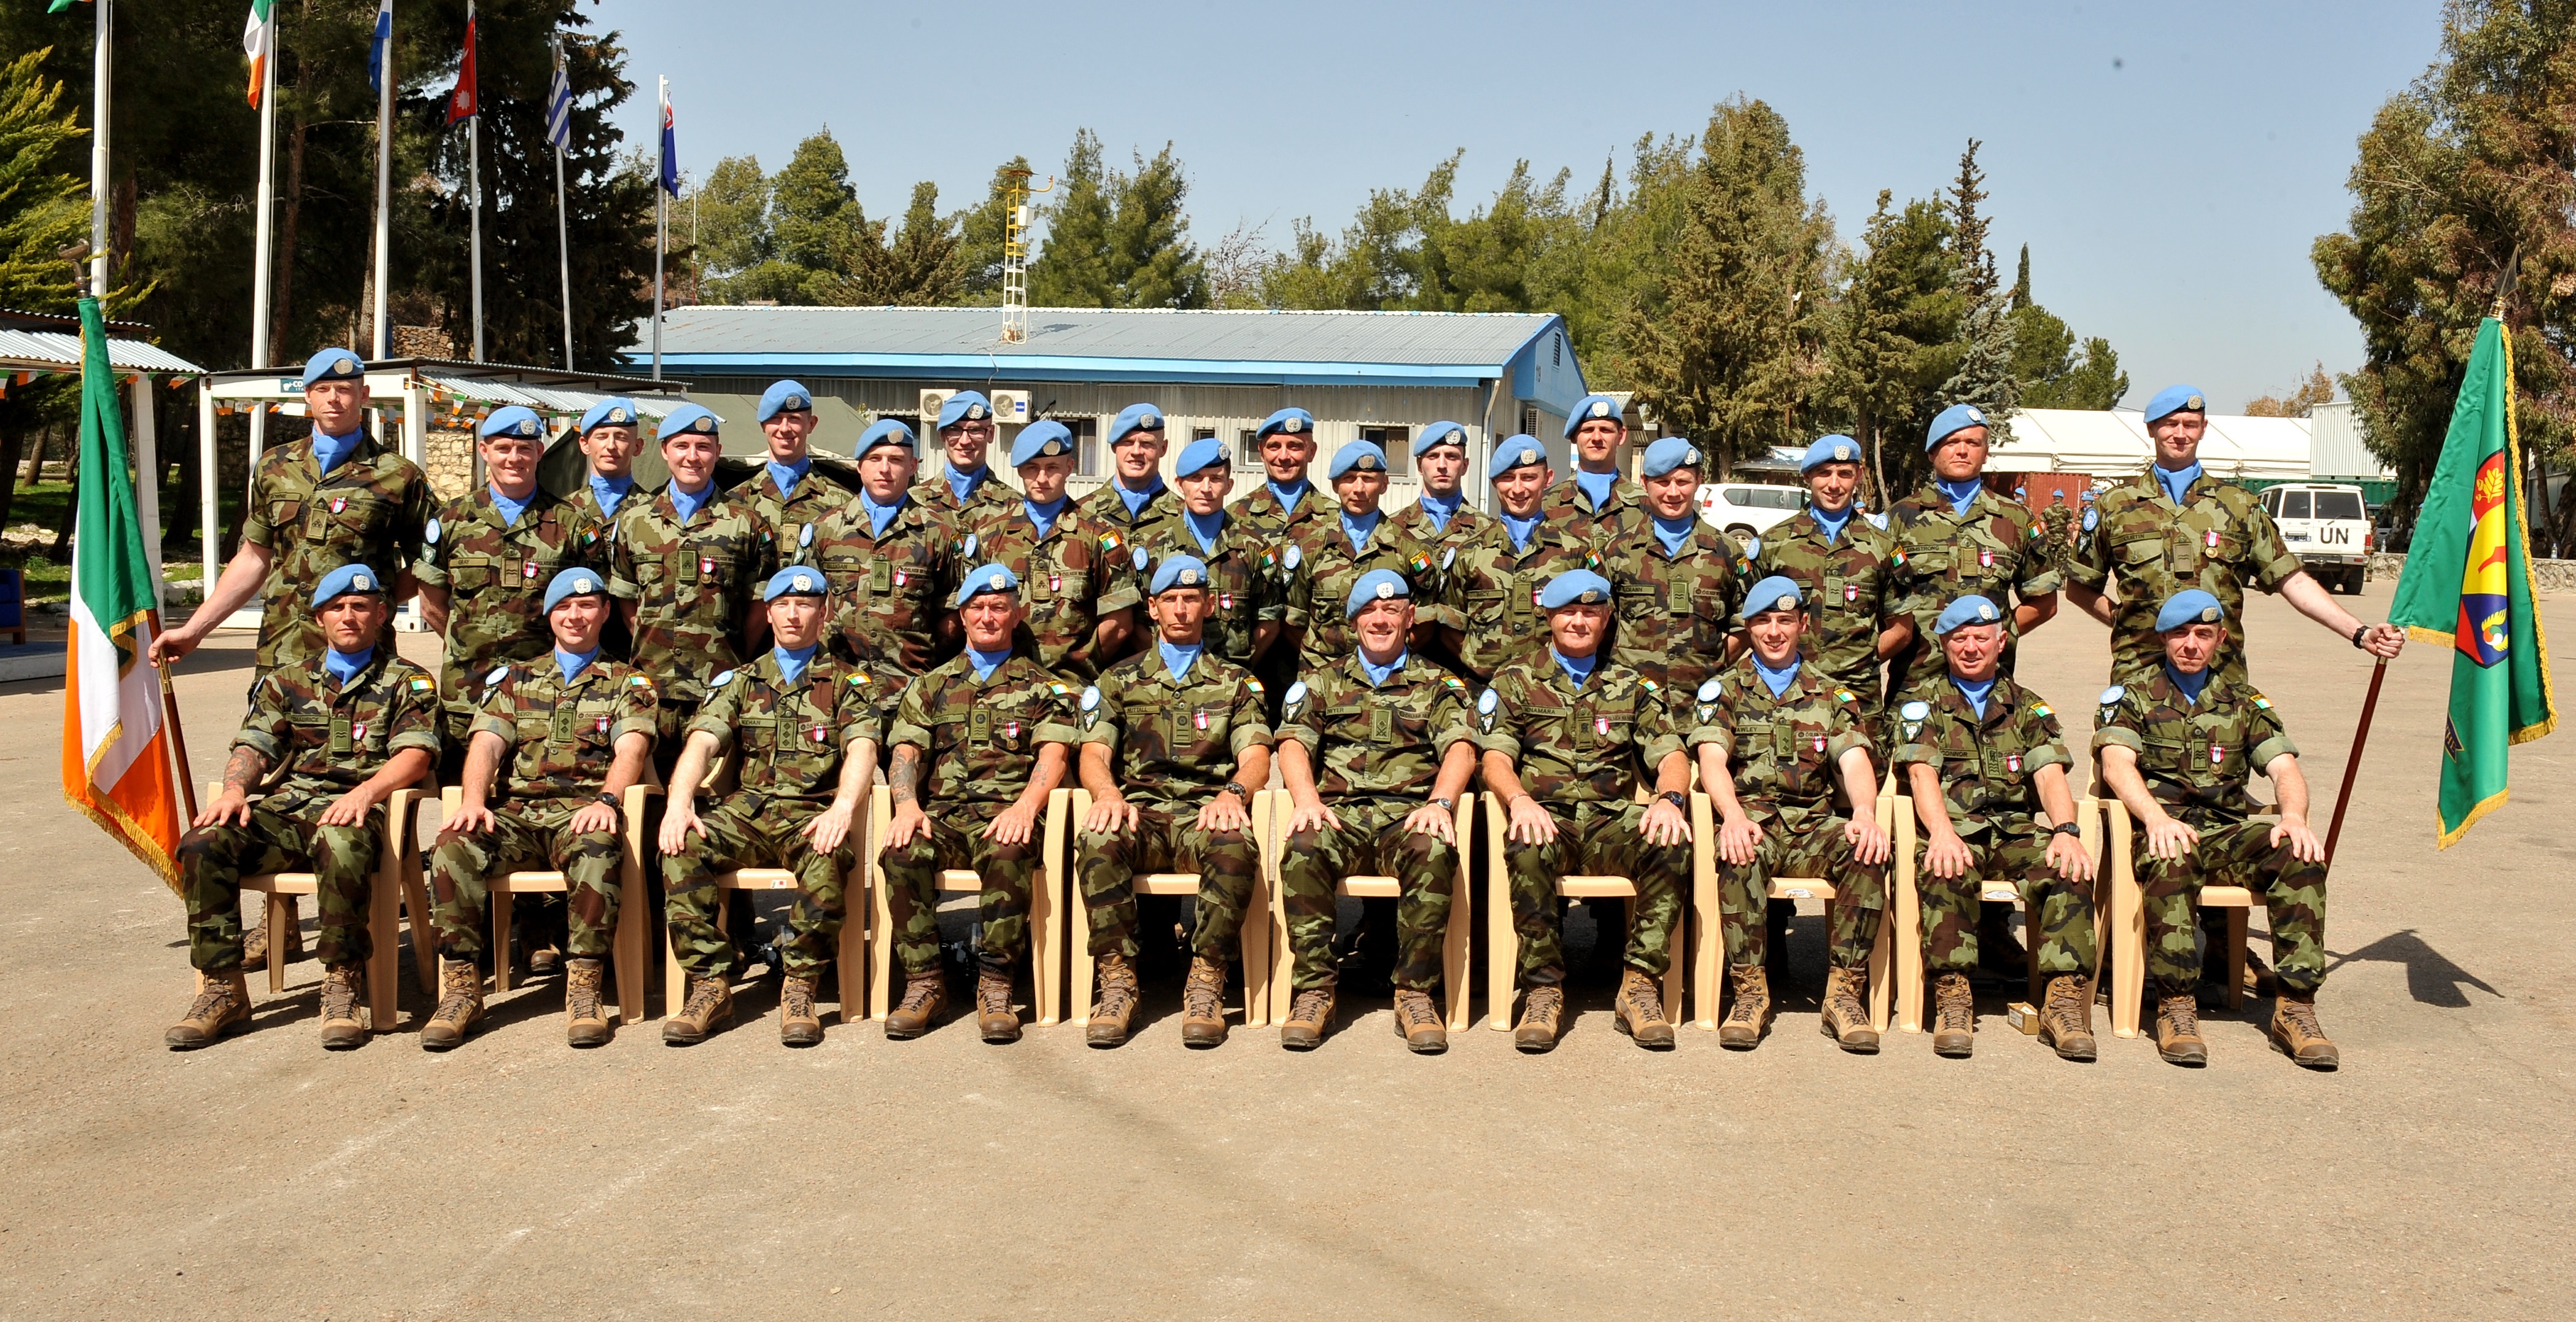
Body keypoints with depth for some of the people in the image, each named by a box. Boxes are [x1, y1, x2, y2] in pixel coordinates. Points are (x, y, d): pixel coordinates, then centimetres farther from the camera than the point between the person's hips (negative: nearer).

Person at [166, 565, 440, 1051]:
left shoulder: (407, 682, 13)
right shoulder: (287, 682, 25)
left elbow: (415, 755, -2)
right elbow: (253, 747, 14)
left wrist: (365, 793, -21)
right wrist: (235, 790, -9)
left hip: (349, 812, -4)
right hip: (280, 811, 4)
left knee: (342, 846, -40)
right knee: (201, 843, -25)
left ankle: (342, 984, -26)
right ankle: (222, 989, -17)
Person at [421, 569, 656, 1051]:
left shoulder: (628, 683, 16)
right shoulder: (516, 680, 25)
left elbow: (631, 748, -2)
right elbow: (487, 743, 10)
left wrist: (607, 800, -24)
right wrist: (473, 800, -12)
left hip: (582, 811, -3)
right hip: (515, 811, 3)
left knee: (597, 849, -38)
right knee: (453, 845, -28)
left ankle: (583, 985, -30)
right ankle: (461, 987, -20)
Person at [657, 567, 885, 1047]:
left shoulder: (850, 681, 13)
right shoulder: (740, 681, 21)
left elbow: (862, 749, -4)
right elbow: (702, 744, 5)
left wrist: (843, 809, -26)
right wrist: (679, 802, -16)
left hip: (813, 812, -3)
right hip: (747, 809, 3)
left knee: (828, 859, -37)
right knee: (683, 846, -28)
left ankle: (800, 986, -21)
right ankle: (711, 985, -20)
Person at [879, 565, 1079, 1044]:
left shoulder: (1042, 687, 17)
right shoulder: (932, 686, 24)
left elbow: (1053, 756, 2)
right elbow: (905, 752, 12)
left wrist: (1025, 806, -19)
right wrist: (908, 805, -11)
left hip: (1006, 816, -2)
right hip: (941, 814, 2)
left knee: (1009, 853, -38)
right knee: (902, 851, -32)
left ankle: (994, 986, -26)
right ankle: (924, 984, -21)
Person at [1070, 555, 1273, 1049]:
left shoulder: (1235, 682, 20)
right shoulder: (1119, 680, 21)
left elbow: (1256, 757, 6)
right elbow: (1094, 753, 8)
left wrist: (1232, 792, -18)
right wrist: (1108, 794, -16)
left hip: (1207, 814, 0)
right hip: (1141, 812, 1)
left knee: (1236, 844, -37)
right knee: (1097, 839, -35)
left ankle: (1206, 980, -27)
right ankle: (1117, 978, -25)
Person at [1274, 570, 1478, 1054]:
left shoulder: (1439, 684, 20)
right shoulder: (1322, 682, 22)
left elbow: (1461, 747, 4)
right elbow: (1294, 744, 8)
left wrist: (1440, 801, -16)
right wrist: (1307, 800, -13)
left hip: (1408, 814, -1)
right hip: (1338, 812, 1)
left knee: (1435, 852, -36)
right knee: (1303, 850, -34)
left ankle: (1415, 993, -26)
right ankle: (1314, 990, -24)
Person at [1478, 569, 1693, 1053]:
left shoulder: (1632, 687, 21)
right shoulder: (1515, 681, 15)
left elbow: (1672, 756, 10)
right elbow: (1496, 759, 2)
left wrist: (1670, 799, -15)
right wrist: (1519, 800, -22)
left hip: (1612, 823, 2)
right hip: (1545, 816, -2)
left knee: (1672, 842, -31)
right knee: (1529, 847, -38)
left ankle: (1641, 983, -24)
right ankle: (1543, 986, -26)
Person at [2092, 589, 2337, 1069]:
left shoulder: (2244, 703, 23)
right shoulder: (2131, 699, 13)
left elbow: (2285, 769, 10)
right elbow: (2117, 765, -6)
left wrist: (2294, 816, -14)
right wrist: (2156, 817, -25)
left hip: (2230, 833, 3)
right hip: (2161, 830, -3)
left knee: (2300, 856, -27)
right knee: (2171, 860, -38)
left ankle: (2295, 1007, -24)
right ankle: (2175, 1006, -30)